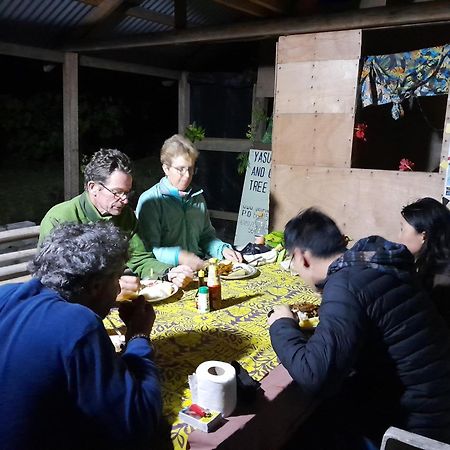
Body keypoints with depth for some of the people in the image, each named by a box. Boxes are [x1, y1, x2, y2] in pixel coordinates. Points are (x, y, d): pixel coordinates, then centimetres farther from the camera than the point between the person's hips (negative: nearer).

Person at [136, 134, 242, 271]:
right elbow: (149, 249, -13)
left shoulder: (198, 197, 17)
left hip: (199, 268, 6)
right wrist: (178, 256, -28)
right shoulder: (150, 200, -6)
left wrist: (223, 249, 6)